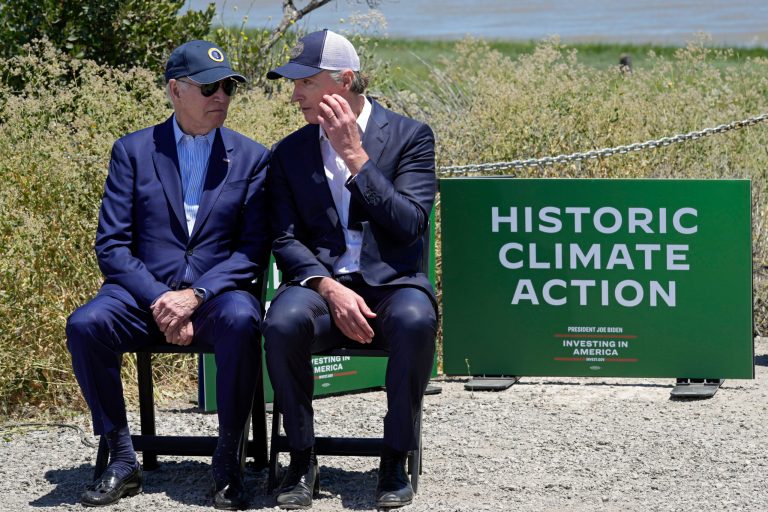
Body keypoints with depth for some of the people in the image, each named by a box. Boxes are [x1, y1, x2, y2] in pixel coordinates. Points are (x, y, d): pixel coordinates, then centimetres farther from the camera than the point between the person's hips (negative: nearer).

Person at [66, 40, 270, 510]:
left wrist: (195, 296, -15)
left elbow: (253, 250, 1)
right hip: (144, 293, 1)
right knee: (85, 326, -29)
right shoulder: (133, 151, 9)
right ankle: (122, 461, -16)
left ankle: (228, 462, -21)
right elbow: (111, 245, 2)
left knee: (241, 321, -36)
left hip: (216, 295, -1)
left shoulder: (252, 158, 9)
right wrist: (157, 299, -14)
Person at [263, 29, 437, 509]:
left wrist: (356, 157, -13)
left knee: (415, 320, -38)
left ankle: (395, 460, -20)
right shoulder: (290, 153, 11)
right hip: (321, 282, 2)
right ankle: (302, 460, -15)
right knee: (283, 322, -33)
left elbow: (410, 226, -9)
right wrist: (330, 289, -15)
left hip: (392, 282, -2)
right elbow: (286, 240, 4)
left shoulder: (411, 136, 2)